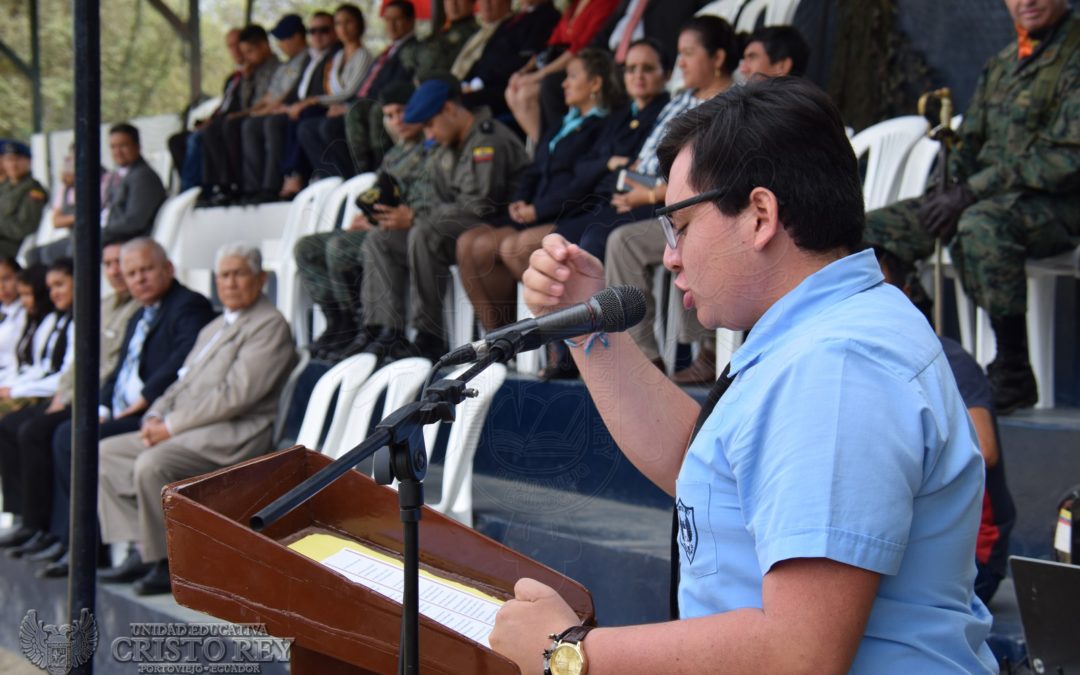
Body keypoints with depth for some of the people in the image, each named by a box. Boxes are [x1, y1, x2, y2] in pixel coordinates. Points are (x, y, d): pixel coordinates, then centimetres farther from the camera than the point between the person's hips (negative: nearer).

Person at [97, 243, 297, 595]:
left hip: (234, 435, -10)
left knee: (152, 464, -30)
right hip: (192, 430, 10)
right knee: (107, 451, 4)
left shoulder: (270, 325, -8)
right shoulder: (215, 327, 23)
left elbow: (236, 395, -18)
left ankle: (169, 563, -15)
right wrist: (156, 416, 2)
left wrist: (172, 426, -17)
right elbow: (183, 382, 24)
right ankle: (143, 549, 2)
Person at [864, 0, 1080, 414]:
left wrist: (971, 191, -20)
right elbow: (970, 144, 20)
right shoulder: (1001, 65, 16)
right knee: (874, 231, -5)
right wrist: (950, 188, -3)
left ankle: (1013, 373, -28)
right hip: (990, 199, 8)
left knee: (981, 223, -40)